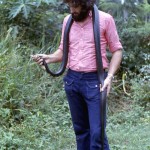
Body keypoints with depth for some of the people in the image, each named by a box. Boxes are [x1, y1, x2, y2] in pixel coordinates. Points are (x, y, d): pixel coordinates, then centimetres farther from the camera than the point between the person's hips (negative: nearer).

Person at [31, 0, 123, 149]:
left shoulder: (105, 19, -7)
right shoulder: (67, 21, 6)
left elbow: (117, 50, -2)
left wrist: (109, 76, -13)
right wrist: (48, 58, -4)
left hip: (94, 81, -4)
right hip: (71, 80, 5)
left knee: (97, 132, -8)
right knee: (80, 128, 13)